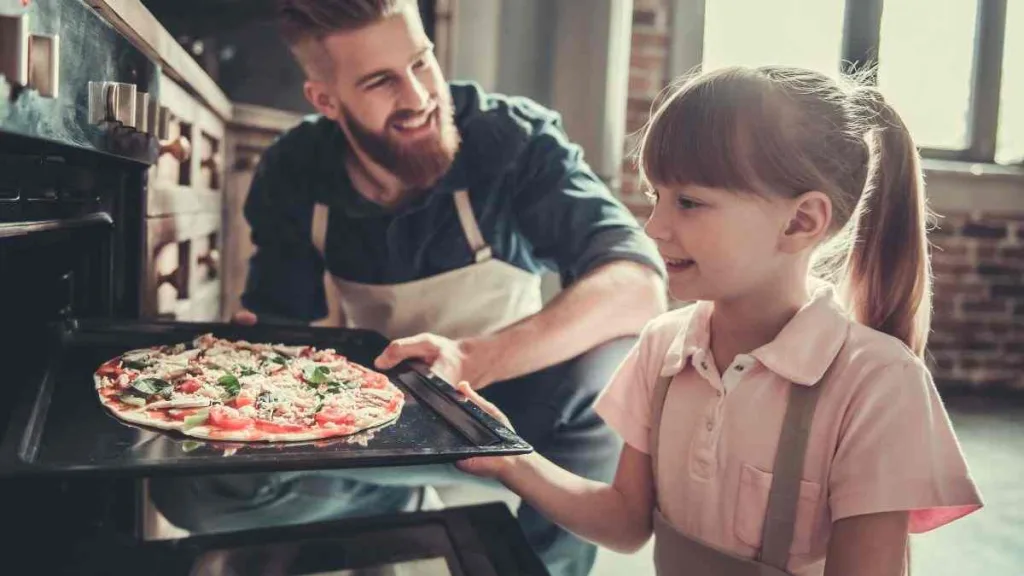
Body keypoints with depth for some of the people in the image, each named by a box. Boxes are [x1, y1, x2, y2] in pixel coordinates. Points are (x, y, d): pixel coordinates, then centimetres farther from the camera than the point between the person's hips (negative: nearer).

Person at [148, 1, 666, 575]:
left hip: (505, 411, -2)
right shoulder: (294, 176, -11)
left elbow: (640, 282, -33)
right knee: (189, 482, -17)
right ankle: (396, 498, 5)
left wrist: (474, 360, -45)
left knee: (611, 361, -35)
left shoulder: (514, 137, -22)